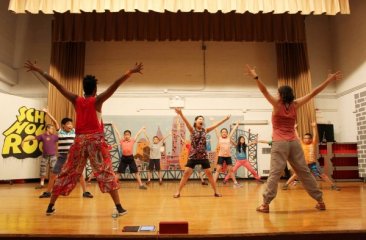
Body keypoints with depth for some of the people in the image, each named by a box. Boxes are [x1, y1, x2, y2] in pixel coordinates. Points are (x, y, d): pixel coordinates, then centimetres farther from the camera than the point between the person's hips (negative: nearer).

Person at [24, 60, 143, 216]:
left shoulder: (76, 100, 6)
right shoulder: (97, 100, -3)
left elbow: (56, 84, 10)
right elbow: (115, 85, -11)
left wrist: (38, 70, 17)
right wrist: (130, 72, -13)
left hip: (79, 140, 3)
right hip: (96, 140, -3)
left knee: (68, 173, 13)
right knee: (106, 172, -2)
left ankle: (50, 206, 21)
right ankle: (119, 207, -5)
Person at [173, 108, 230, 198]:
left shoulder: (205, 130, 7)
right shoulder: (192, 130, -3)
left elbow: (215, 125, 6)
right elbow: (186, 122, -20)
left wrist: (225, 119, 4)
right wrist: (181, 114, -37)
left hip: (203, 156, 3)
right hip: (193, 156, -3)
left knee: (209, 173, 7)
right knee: (186, 173, -5)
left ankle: (216, 192, 19)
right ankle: (178, 192, 4)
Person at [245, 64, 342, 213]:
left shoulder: (277, 105, -3)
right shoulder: (295, 105, 5)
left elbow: (264, 91, -13)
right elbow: (313, 93, 9)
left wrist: (255, 77, -19)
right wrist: (329, 80, 16)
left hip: (280, 143, -4)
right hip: (294, 142, 4)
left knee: (275, 173, -8)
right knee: (304, 172, 12)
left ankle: (265, 204, -10)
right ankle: (320, 201, 19)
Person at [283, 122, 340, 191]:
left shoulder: (313, 144, 0)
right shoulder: (302, 144, 5)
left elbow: (315, 135, -9)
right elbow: (297, 137, 6)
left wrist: (314, 127, -17)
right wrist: (295, 128, 6)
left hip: (313, 164, -1)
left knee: (322, 175, 4)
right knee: (296, 174, -1)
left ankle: (333, 185, 16)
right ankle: (286, 185, 4)